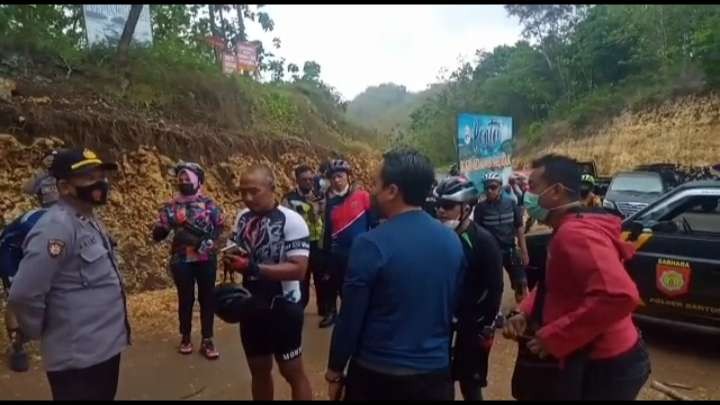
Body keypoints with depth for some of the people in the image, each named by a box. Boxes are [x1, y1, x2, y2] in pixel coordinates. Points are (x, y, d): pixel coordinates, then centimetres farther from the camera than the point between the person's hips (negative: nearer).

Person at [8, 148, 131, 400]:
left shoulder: (90, 220, 8)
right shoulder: (57, 226, -21)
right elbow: (24, 295, -25)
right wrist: (40, 332, -8)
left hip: (106, 346, 9)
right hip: (78, 357, -9)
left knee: (105, 396, 23)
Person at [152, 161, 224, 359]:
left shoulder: (208, 203, -1)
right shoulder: (170, 206, 2)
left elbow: (220, 225, 3)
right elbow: (157, 235, 1)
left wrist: (208, 240, -14)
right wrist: (165, 224, -20)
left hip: (206, 259, 0)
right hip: (181, 261, 0)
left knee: (207, 298, 5)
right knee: (185, 299, 11)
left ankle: (207, 340, 16)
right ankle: (185, 337, 28)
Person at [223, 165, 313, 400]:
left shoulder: (291, 221, -18)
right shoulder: (242, 218, 1)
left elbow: (298, 269, -24)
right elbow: (236, 252, 9)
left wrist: (253, 268, -31)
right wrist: (230, 260, -15)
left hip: (283, 308, -6)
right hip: (251, 307, 6)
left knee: (292, 372, 11)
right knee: (259, 370, 21)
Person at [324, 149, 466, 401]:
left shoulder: (371, 244, -19)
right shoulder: (453, 240, -3)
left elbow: (350, 317, -14)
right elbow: (454, 309, 7)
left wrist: (335, 371, 0)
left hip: (377, 373, -4)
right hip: (435, 371, 4)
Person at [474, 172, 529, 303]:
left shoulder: (511, 203, -2)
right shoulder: (481, 207, -7)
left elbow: (519, 228, 2)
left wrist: (524, 251, 0)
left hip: (510, 250, 2)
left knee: (521, 284, 4)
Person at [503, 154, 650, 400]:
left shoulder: (574, 234, -25)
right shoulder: (568, 231, 9)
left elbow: (620, 296, -36)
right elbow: (552, 285, 17)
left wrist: (552, 337, -29)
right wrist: (525, 313, -1)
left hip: (608, 366, -10)